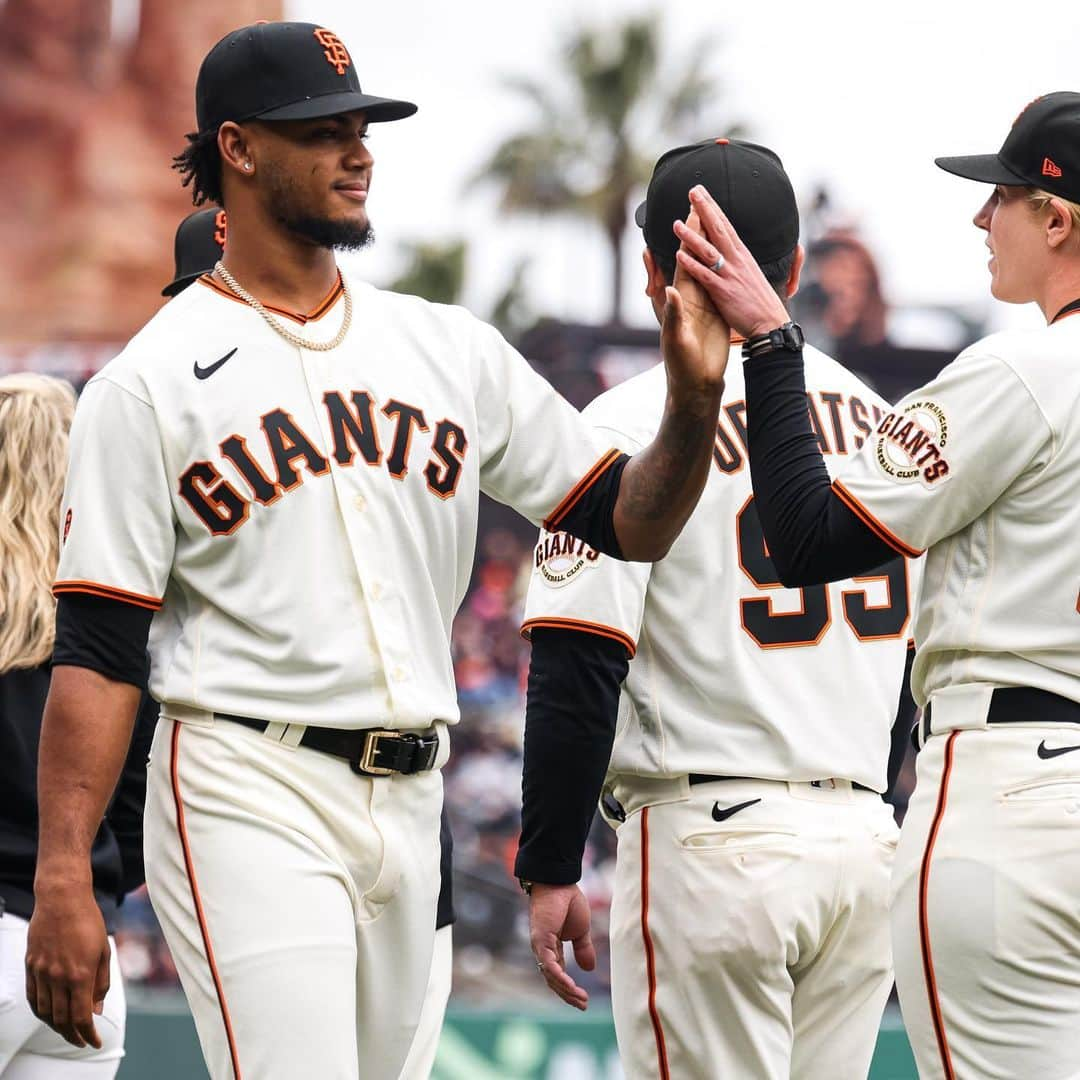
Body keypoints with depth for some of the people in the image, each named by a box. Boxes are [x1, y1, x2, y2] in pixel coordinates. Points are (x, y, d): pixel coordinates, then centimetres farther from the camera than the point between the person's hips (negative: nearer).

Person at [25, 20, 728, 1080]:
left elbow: (629, 523, 11)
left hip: (409, 802, 6)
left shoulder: (451, 350, 12)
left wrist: (692, 403, -10)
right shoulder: (148, 385, -2)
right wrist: (61, 880, -15)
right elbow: (95, 648, -6)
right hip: (247, 796, -6)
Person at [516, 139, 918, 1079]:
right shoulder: (873, 414, 12)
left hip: (712, 837, -6)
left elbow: (580, 669, -12)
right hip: (868, 839, 6)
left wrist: (551, 870, -8)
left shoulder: (635, 424, -7)